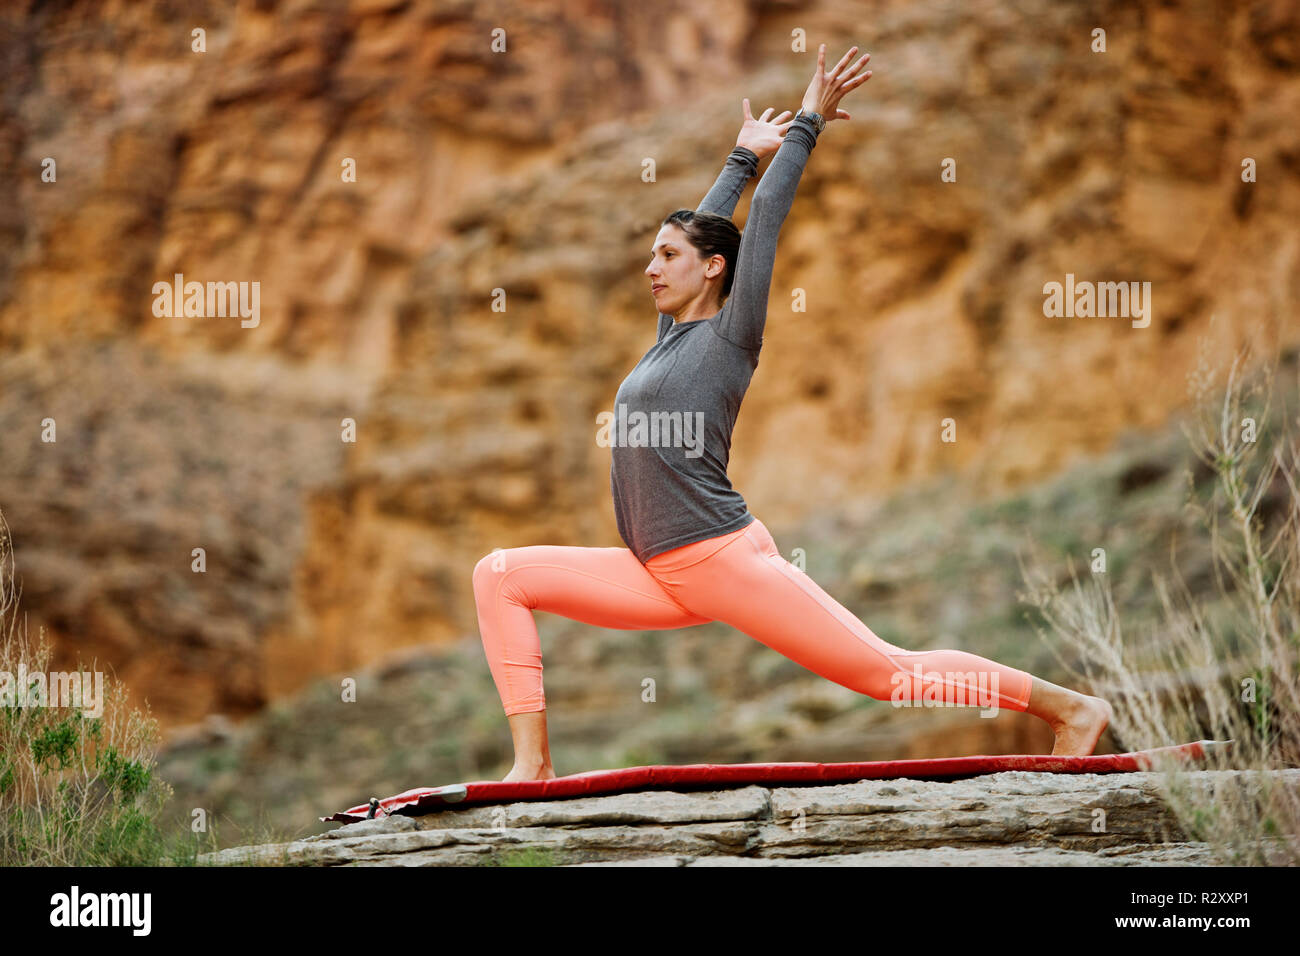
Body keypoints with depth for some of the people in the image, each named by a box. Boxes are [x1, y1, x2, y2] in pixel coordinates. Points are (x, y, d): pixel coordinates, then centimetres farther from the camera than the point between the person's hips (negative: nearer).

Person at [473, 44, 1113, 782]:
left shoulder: (731, 334, -2)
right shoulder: (673, 332, 17)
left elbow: (766, 219, -2)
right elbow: (705, 227, 29)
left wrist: (807, 126, 4)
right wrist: (745, 156, 39)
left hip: (726, 560, -8)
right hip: (663, 578, 8)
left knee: (887, 672, -8)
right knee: (500, 576, -2)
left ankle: (1071, 706, 4)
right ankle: (532, 761, -8)